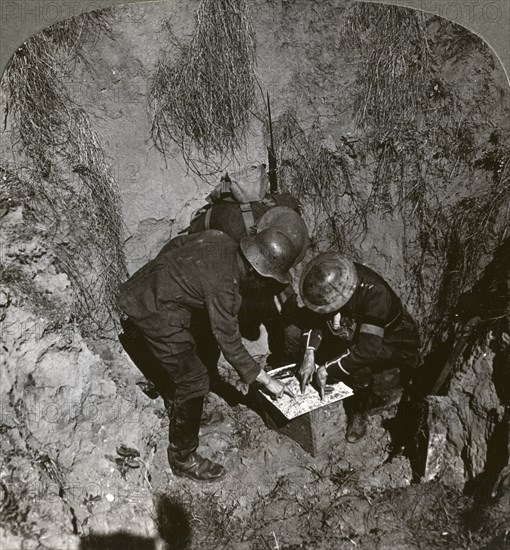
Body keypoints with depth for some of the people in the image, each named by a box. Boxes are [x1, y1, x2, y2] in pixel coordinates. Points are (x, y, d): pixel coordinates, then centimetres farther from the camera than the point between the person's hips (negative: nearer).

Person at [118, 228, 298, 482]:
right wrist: (267, 381, -10)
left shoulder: (221, 239, -4)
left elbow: (176, 243, 10)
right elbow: (230, 345, -20)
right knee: (194, 380, -3)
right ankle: (183, 458, 13)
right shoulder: (223, 287, -27)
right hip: (155, 312, -10)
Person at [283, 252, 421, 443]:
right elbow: (313, 317, -10)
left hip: (388, 340, -5)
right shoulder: (326, 285, -22)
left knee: (358, 367, -38)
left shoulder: (375, 293, -38)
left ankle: (359, 413, -6)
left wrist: (327, 369, -35)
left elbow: (368, 348, -41)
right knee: (293, 332, -14)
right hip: (348, 334, 5)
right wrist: (309, 355, -26)